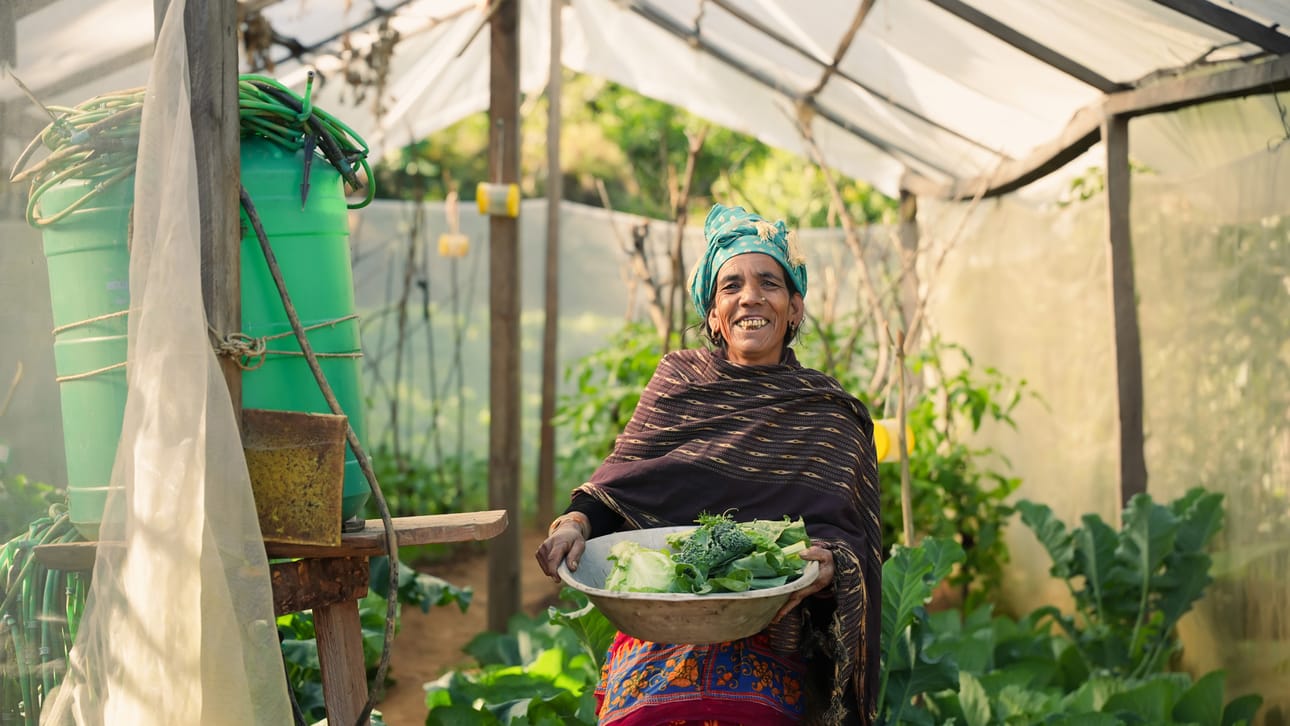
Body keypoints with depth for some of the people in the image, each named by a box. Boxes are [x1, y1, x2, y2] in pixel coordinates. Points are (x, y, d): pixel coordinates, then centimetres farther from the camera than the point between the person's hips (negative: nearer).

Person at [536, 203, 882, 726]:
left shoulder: (833, 417, 8)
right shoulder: (677, 382, 13)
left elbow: (853, 540, 2)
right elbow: (615, 487, 7)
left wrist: (829, 564, -21)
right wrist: (576, 522, -14)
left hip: (772, 639, -1)